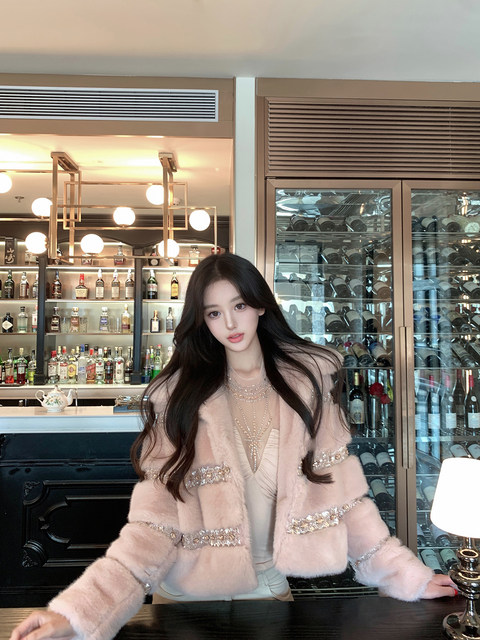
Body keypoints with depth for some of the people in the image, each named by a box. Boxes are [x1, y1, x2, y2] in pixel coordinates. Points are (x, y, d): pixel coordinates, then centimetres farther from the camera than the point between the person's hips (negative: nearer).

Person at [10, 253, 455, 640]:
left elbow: (341, 490, -8)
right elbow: (153, 520, -17)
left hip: (269, 585, 1)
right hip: (186, 594, 0)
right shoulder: (180, 397, -12)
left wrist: (407, 576, -12)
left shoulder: (308, 380, -9)